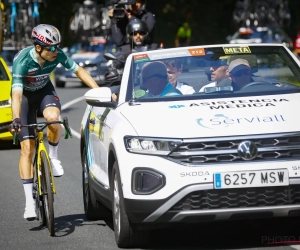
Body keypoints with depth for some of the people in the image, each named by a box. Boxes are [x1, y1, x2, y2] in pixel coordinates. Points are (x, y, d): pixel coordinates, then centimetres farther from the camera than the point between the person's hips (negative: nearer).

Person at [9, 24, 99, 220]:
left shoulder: (57, 55, -23)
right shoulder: (22, 61, -33)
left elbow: (79, 71, -12)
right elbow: (17, 93, -39)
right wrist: (16, 119, -53)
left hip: (45, 91, 2)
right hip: (25, 95, -2)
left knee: (53, 118, -34)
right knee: (27, 148, -9)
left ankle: (53, 156, -4)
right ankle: (30, 201, -5)